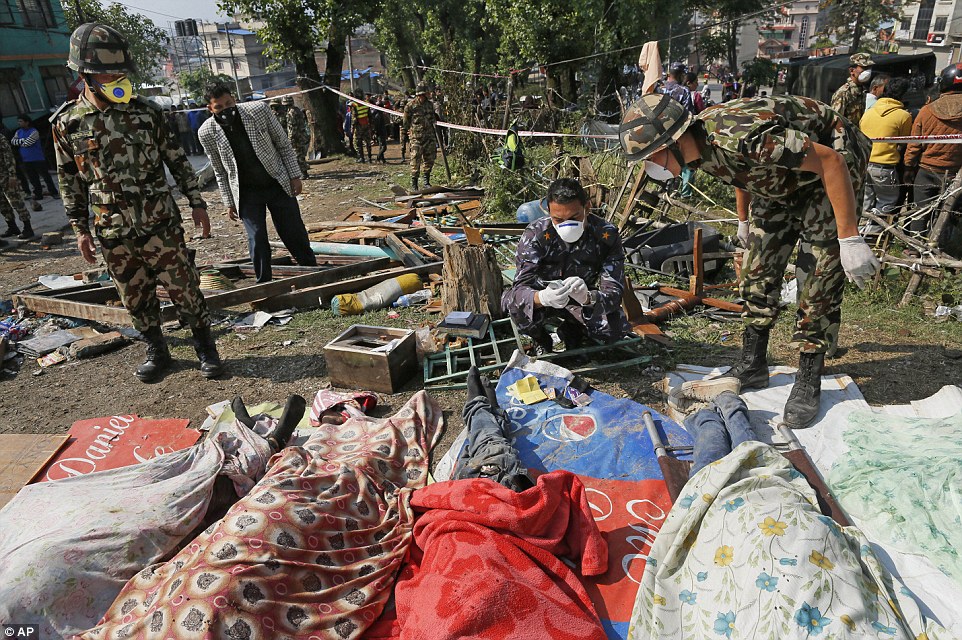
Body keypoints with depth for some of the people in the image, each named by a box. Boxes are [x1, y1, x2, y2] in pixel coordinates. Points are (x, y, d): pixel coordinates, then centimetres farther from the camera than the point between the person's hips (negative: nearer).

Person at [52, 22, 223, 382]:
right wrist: (80, 228, 7)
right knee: (136, 300, 11)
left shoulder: (145, 112, -1)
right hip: (113, 234, 2)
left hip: (160, 224, -1)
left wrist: (196, 203, 3)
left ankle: (205, 349, 15)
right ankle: (156, 352, 28)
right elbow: (69, 182, 8)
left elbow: (177, 160, 5)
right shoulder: (67, 123, 1)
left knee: (184, 290, 0)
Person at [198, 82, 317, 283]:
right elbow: (220, 171, 2)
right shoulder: (207, 132, -10)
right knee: (257, 241, -5)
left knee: (295, 234, 7)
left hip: (278, 184, 0)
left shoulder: (259, 110, -13)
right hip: (247, 193, 0)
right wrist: (229, 202, 4)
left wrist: (295, 175, -5)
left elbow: (283, 144, -3)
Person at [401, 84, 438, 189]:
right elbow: (404, 125, -3)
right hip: (416, 138, -5)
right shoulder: (410, 106, -5)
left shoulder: (430, 104, 10)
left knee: (430, 159, 7)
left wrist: (436, 138, 23)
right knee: (416, 161, -6)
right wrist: (403, 143, -6)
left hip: (429, 137, 5)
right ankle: (414, 184, 3)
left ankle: (426, 181, 23)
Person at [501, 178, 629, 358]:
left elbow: (614, 292, -28)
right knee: (513, 302, -34)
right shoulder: (536, 233, -26)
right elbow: (521, 287, -32)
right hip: (541, 297, -1)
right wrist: (542, 298, -57)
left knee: (617, 328, -25)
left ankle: (572, 330, 10)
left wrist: (588, 298, -53)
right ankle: (540, 340, 2)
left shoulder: (607, 235, -23)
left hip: (581, 302, 1)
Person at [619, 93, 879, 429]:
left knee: (823, 274, -10)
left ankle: (808, 384, 1)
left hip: (832, 159, -8)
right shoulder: (700, 146, -11)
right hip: (783, 178, 8)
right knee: (759, 266, 4)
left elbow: (830, 162, -33)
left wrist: (850, 238, -32)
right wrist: (743, 219, 23)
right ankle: (752, 366, 16)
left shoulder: (740, 136, -38)